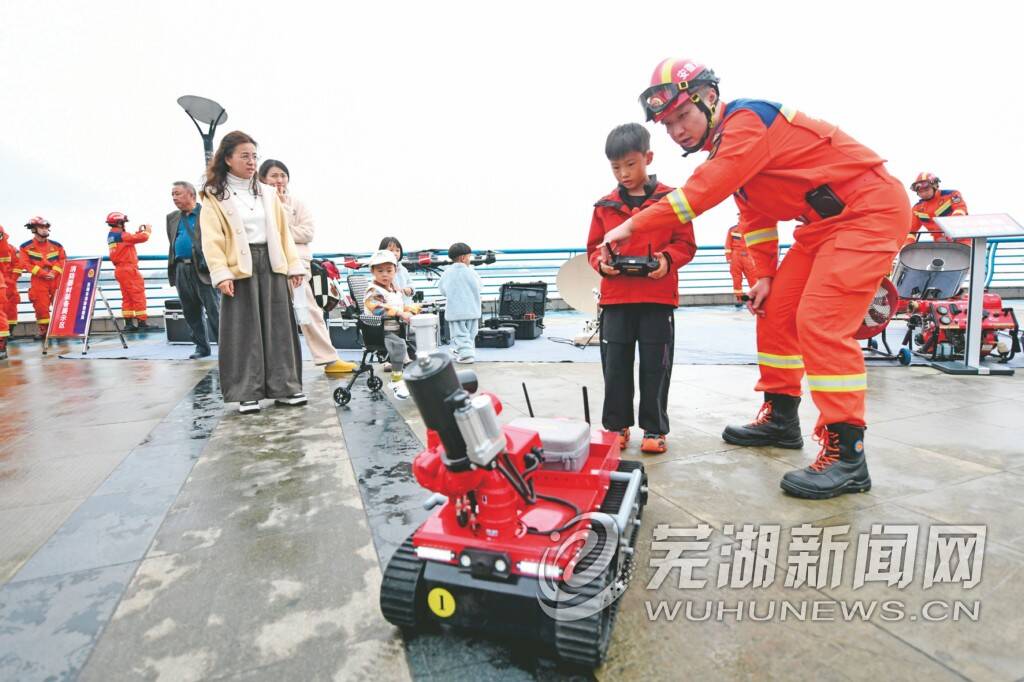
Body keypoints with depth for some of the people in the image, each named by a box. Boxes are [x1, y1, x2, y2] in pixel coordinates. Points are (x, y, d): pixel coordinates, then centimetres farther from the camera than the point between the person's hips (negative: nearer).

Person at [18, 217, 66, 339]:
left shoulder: (56, 245, 9)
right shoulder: (25, 247, 3)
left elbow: (63, 260, 5)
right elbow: (26, 264, -3)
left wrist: (54, 272, -10)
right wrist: (43, 273, -13)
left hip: (57, 278, 1)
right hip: (38, 280, -1)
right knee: (41, 305, 0)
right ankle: (44, 329, 13)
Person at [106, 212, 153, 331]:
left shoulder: (111, 236, 15)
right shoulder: (120, 235, -13)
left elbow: (130, 239, 20)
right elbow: (142, 238, -15)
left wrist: (139, 232, 14)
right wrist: (147, 231, 4)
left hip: (120, 270, 9)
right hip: (129, 269, -9)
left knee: (127, 298, 11)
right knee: (139, 296, -7)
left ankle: (128, 323, 12)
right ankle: (142, 323, -9)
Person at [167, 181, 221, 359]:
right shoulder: (172, 218, 18)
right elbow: (171, 245, 21)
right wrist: (172, 270, 15)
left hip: (203, 269, -6)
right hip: (182, 270, 6)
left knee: (214, 310, -6)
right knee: (191, 313, 9)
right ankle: (202, 347, 18)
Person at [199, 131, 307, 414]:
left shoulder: (267, 193, 15)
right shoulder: (214, 196, 1)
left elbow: (283, 231, 11)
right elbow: (212, 239, -6)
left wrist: (294, 264, 4)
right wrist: (221, 273, -16)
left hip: (271, 265, 4)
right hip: (240, 268, -4)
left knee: (279, 327, 5)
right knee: (245, 332, 0)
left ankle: (284, 387, 13)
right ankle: (247, 393, 9)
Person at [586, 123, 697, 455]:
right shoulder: (605, 205, 10)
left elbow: (686, 244, 4)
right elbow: (594, 248, 13)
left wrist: (667, 259, -16)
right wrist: (601, 262, -9)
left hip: (658, 298, -2)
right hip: (615, 298, 2)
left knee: (655, 366, 4)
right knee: (615, 366, 6)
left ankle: (655, 428, 17)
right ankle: (616, 425, 19)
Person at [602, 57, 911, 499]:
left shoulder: (748, 120, -19)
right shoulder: (725, 145, 11)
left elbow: (702, 192, -30)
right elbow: (755, 216, 15)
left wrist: (633, 225, -26)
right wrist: (765, 274, 8)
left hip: (870, 209, -10)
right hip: (825, 221, 10)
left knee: (820, 320, -20)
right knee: (775, 310, 7)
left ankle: (846, 455, -12)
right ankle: (780, 418, 20)